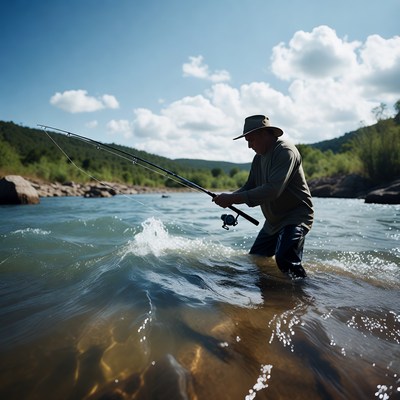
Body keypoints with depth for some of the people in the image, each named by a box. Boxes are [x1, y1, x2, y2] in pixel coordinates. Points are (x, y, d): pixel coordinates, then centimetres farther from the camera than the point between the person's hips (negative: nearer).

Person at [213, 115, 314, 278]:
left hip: (296, 217, -9)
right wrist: (229, 198, -11)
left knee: (285, 259, -28)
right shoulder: (259, 158, 9)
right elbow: (249, 186, 10)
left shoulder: (285, 151, -19)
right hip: (273, 222, 9)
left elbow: (273, 190, -32)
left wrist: (234, 199, -32)